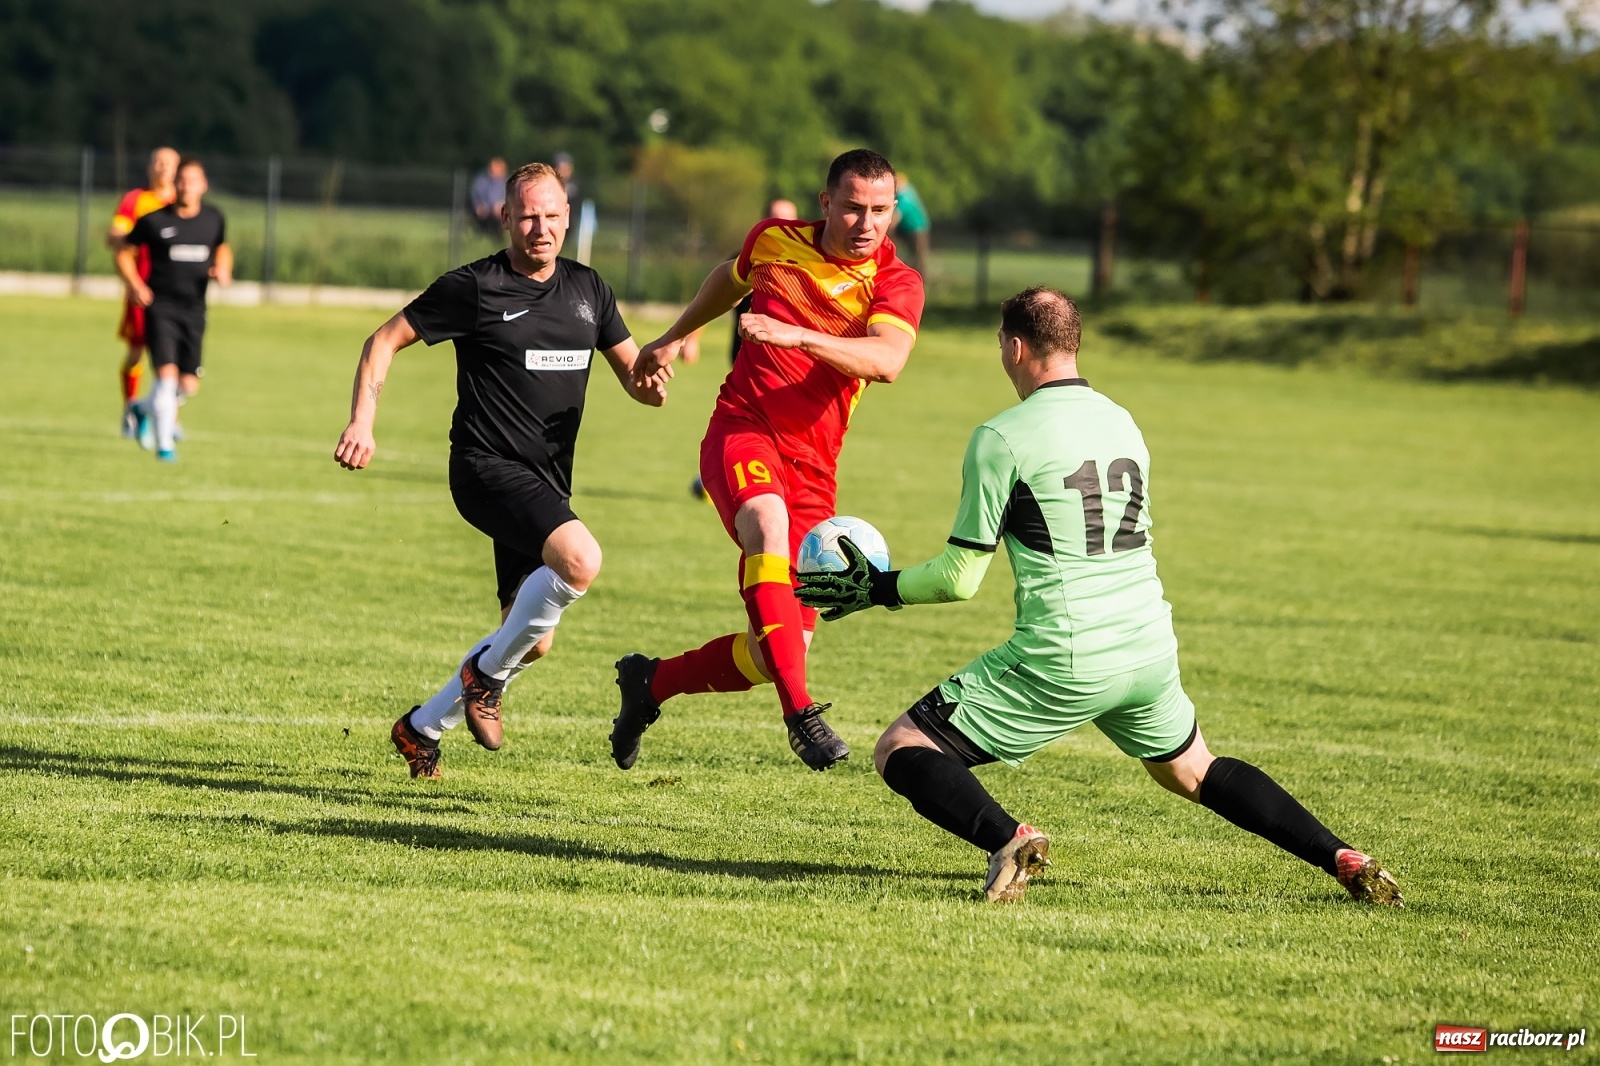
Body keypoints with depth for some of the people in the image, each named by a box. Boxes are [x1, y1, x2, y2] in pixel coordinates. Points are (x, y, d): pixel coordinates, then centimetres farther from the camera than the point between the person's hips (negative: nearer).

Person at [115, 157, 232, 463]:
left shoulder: (214, 219, 5)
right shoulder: (154, 220, -6)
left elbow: (222, 248, 24)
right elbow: (125, 252, 5)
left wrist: (223, 270, 2)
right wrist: (134, 284, -12)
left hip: (194, 310, 4)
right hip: (160, 308, -4)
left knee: (189, 384, 4)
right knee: (167, 373, -17)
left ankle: (144, 409, 34)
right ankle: (164, 444, -4)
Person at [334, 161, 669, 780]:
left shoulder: (587, 289, 10)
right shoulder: (474, 287, -7)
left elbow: (632, 371, 16)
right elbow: (385, 341, -1)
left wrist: (649, 385, -8)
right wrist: (362, 422, -13)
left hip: (546, 484, 7)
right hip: (488, 468, -7)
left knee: (530, 640, 9)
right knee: (580, 560, -32)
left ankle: (421, 728, 27)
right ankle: (488, 673, -12)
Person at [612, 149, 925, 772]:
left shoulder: (896, 283, -1)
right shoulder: (774, 241, 6)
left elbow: (887, 360, -23)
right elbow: (731, 277, 32)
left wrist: (797, 334, -34)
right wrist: (675, 337, 38)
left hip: (812, 466, 1)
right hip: (741, 432, -1)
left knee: (780, 651, -2)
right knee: (767, 522, -37)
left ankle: (652, 682, 27)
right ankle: (801, 714, -45)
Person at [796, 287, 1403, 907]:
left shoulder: (1001, 438, -8)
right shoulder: (1122, 421, 12)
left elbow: (961, 577, -7)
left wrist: (880, 588, 8)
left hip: (1061, 663, -6)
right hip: (1150, 655, 6)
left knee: (900, 751, 2)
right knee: (1193, 773, 29)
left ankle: (1007, 838, -23)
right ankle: (1342, 859, 16)